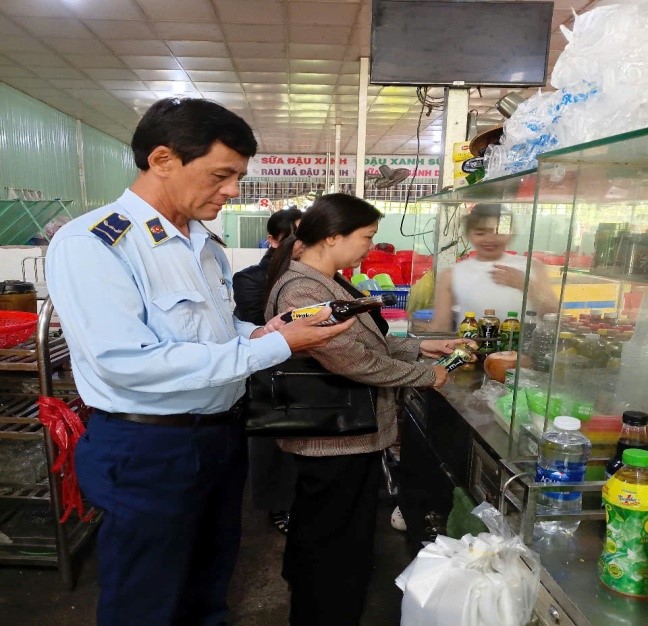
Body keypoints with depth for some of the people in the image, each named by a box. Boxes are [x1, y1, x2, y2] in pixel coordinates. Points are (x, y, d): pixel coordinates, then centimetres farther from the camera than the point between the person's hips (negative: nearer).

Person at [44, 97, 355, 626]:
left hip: (224, 436, 7)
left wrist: (255, 332, -7)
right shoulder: (89, 243, -18)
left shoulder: (206, 244, 7)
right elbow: (129, 363, -27)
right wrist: (275, 346, -25)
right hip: (149, 451, -7)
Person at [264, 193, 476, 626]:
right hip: (338, 443, -11)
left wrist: (419, 347, 7)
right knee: (334, 554, 9)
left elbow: (364, 341, 15)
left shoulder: (328, 282, 9)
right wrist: (425, 375, -17)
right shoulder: (300, 290, -24)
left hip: (353, 435, 11)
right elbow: (354, 358, -29)